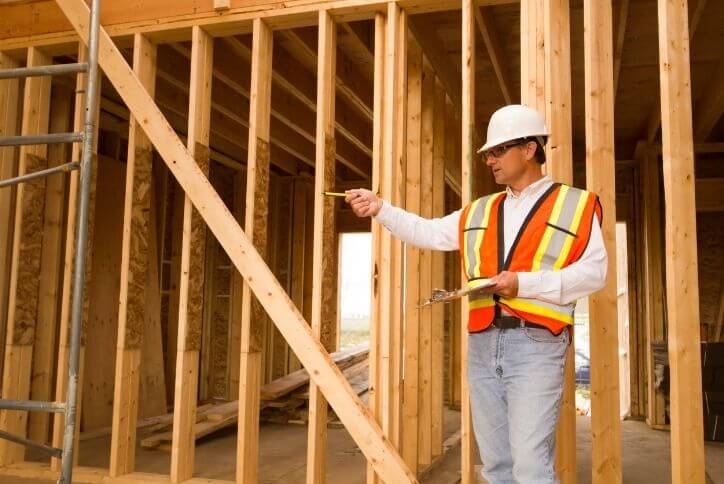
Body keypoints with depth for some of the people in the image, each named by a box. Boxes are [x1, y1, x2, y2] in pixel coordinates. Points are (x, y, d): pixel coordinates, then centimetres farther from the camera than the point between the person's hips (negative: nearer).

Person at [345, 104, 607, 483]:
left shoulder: (575, 205, 2)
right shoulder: (479, 212, 18)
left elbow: (593, 272, -8)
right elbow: (426, 232, 17)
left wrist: (524, 283, -16)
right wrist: (380, 208, 6)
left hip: (535, 344, -5)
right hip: (483, 344, 6)